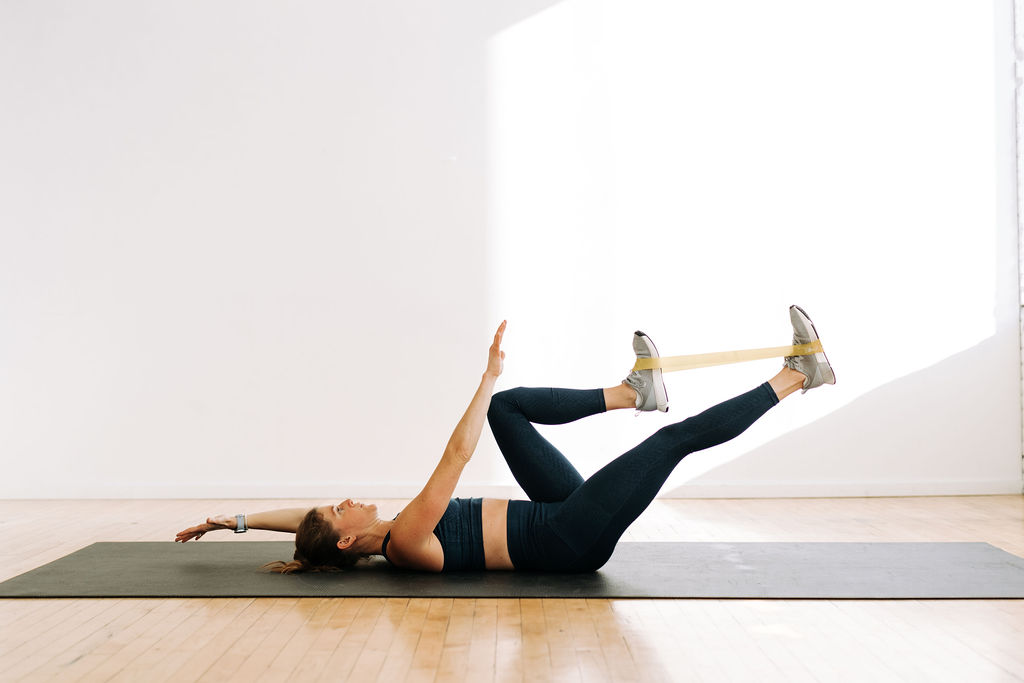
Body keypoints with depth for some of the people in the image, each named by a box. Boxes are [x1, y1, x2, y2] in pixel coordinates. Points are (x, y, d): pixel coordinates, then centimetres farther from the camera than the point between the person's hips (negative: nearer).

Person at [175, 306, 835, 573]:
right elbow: (457, 454, -25)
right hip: (571, 539, -9)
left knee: (510, 407, 11)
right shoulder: (404, 544, -20)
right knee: (676, 437, -15)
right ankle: (795, 377, -3)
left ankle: (635, 391, 12)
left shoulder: (388, 538, 6)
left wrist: (235, 519, 5)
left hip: (562, 516, 9)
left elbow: (302, 515, 16)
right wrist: (488, 375, -19)